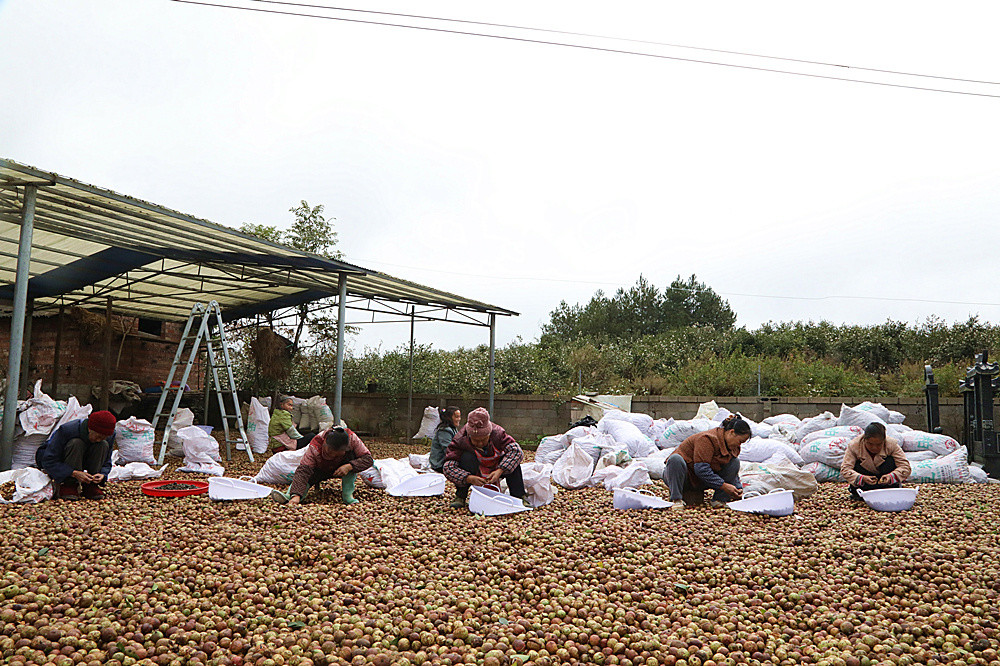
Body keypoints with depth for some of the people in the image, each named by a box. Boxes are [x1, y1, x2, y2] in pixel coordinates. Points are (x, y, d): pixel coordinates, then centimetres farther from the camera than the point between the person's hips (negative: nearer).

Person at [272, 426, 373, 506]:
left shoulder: (352, 439, -34)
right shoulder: (315, 447, -36)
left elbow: (368, 459, -29)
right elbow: (303, 471, -43)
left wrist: (349, 466, -45)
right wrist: (296, 495, -56)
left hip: (341, 470, 0)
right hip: (321, 470, 0)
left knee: (352, 455, -31)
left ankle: (347, 493, -25)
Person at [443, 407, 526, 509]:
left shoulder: (497, 433, -25)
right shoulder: (460, 440, -28)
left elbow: (516, 450, -33)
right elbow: (448, 468, -33)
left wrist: (500, 471, -46)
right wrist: (469, 478, -50)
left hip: (494, 472, 2)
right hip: (474, 473, -2)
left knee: (512, 459, -25)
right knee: (467, 457, -33)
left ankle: (519, 497, -14)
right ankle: (460, 498, -24)